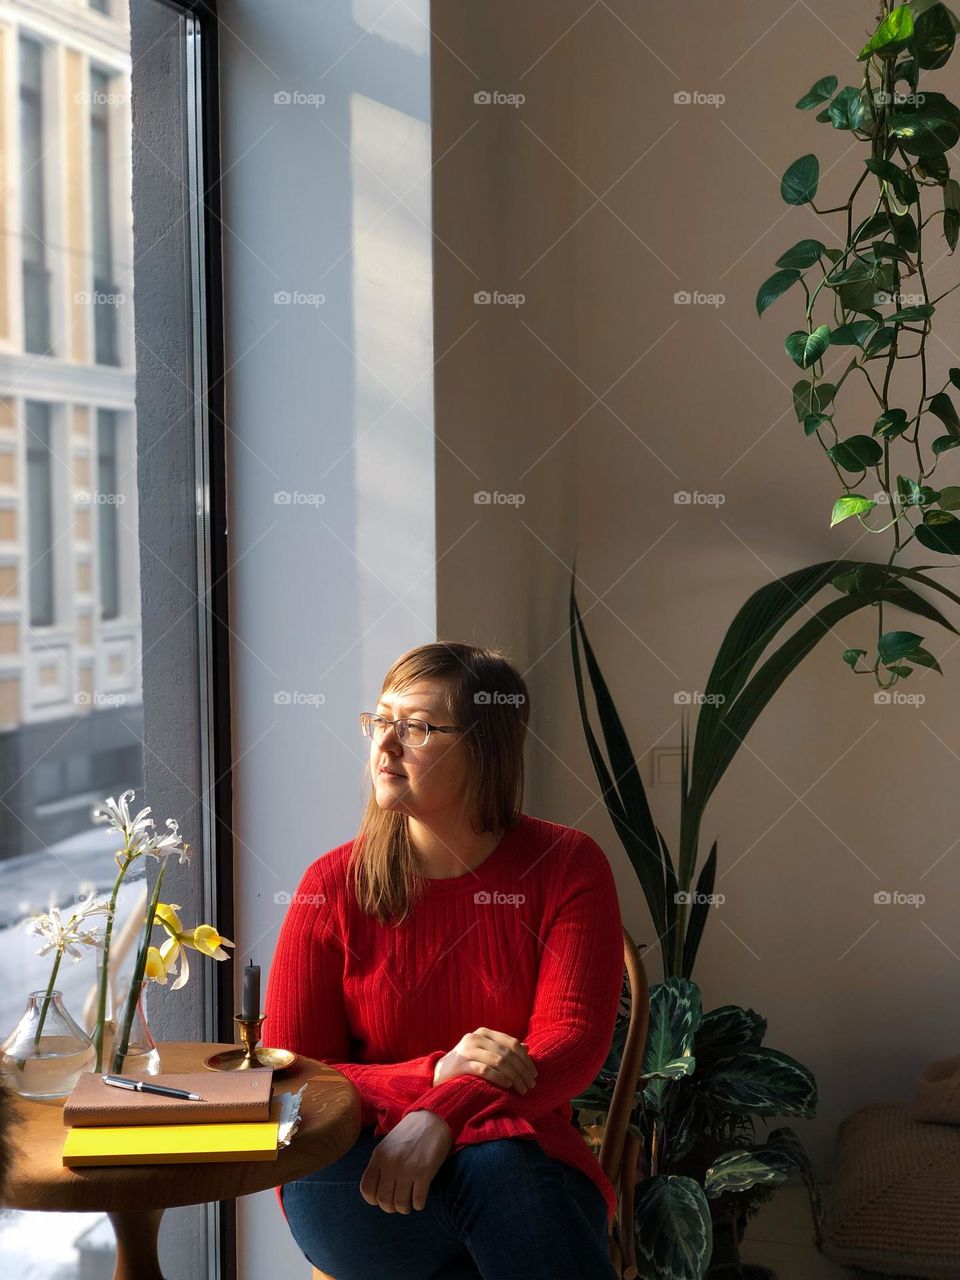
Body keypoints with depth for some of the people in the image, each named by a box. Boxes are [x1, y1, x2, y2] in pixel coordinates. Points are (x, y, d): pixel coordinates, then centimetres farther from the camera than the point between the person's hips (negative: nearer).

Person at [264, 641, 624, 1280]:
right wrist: (434, 1074, -20)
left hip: (525, 1161, 1)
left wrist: (443, 1115, -29)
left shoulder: (568, 866, -1)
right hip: (353, 1179, 0)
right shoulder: (333, 885, -1)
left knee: (493, 1164, -35)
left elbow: (574, 1045, -10)